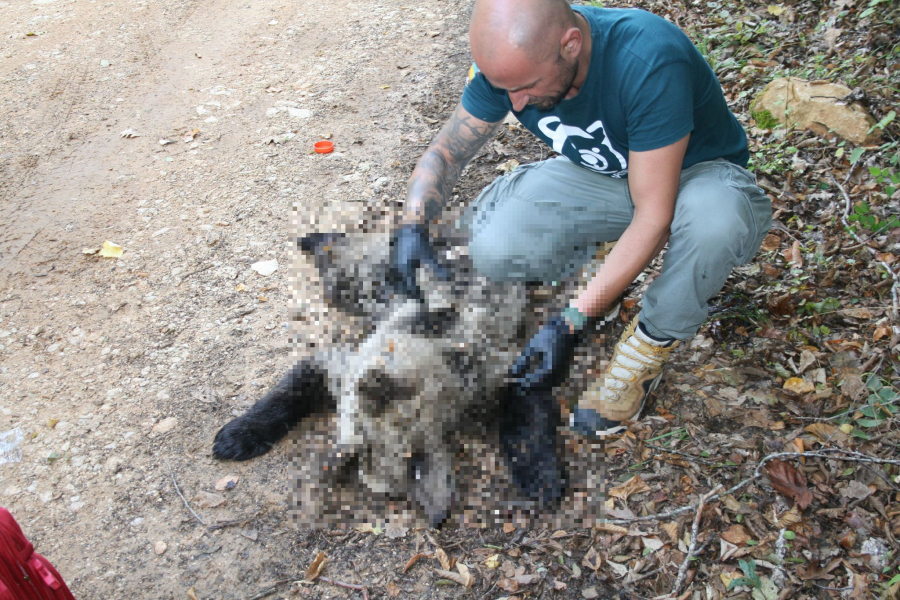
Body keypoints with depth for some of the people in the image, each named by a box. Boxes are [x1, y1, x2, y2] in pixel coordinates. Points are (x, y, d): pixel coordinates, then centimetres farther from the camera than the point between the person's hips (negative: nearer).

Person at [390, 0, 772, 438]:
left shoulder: (649, 60, -36)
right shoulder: (510, 58, -19)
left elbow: (654, 217, -34)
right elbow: (446, 153, -6)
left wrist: (571, 322, -36)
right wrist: (413, 226, -25)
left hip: (695, 173, -3)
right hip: (602, 176, 4)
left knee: (713, 219, -41)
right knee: (492, 249, -24)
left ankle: (652, 341, -12)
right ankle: (596, 263, 8)